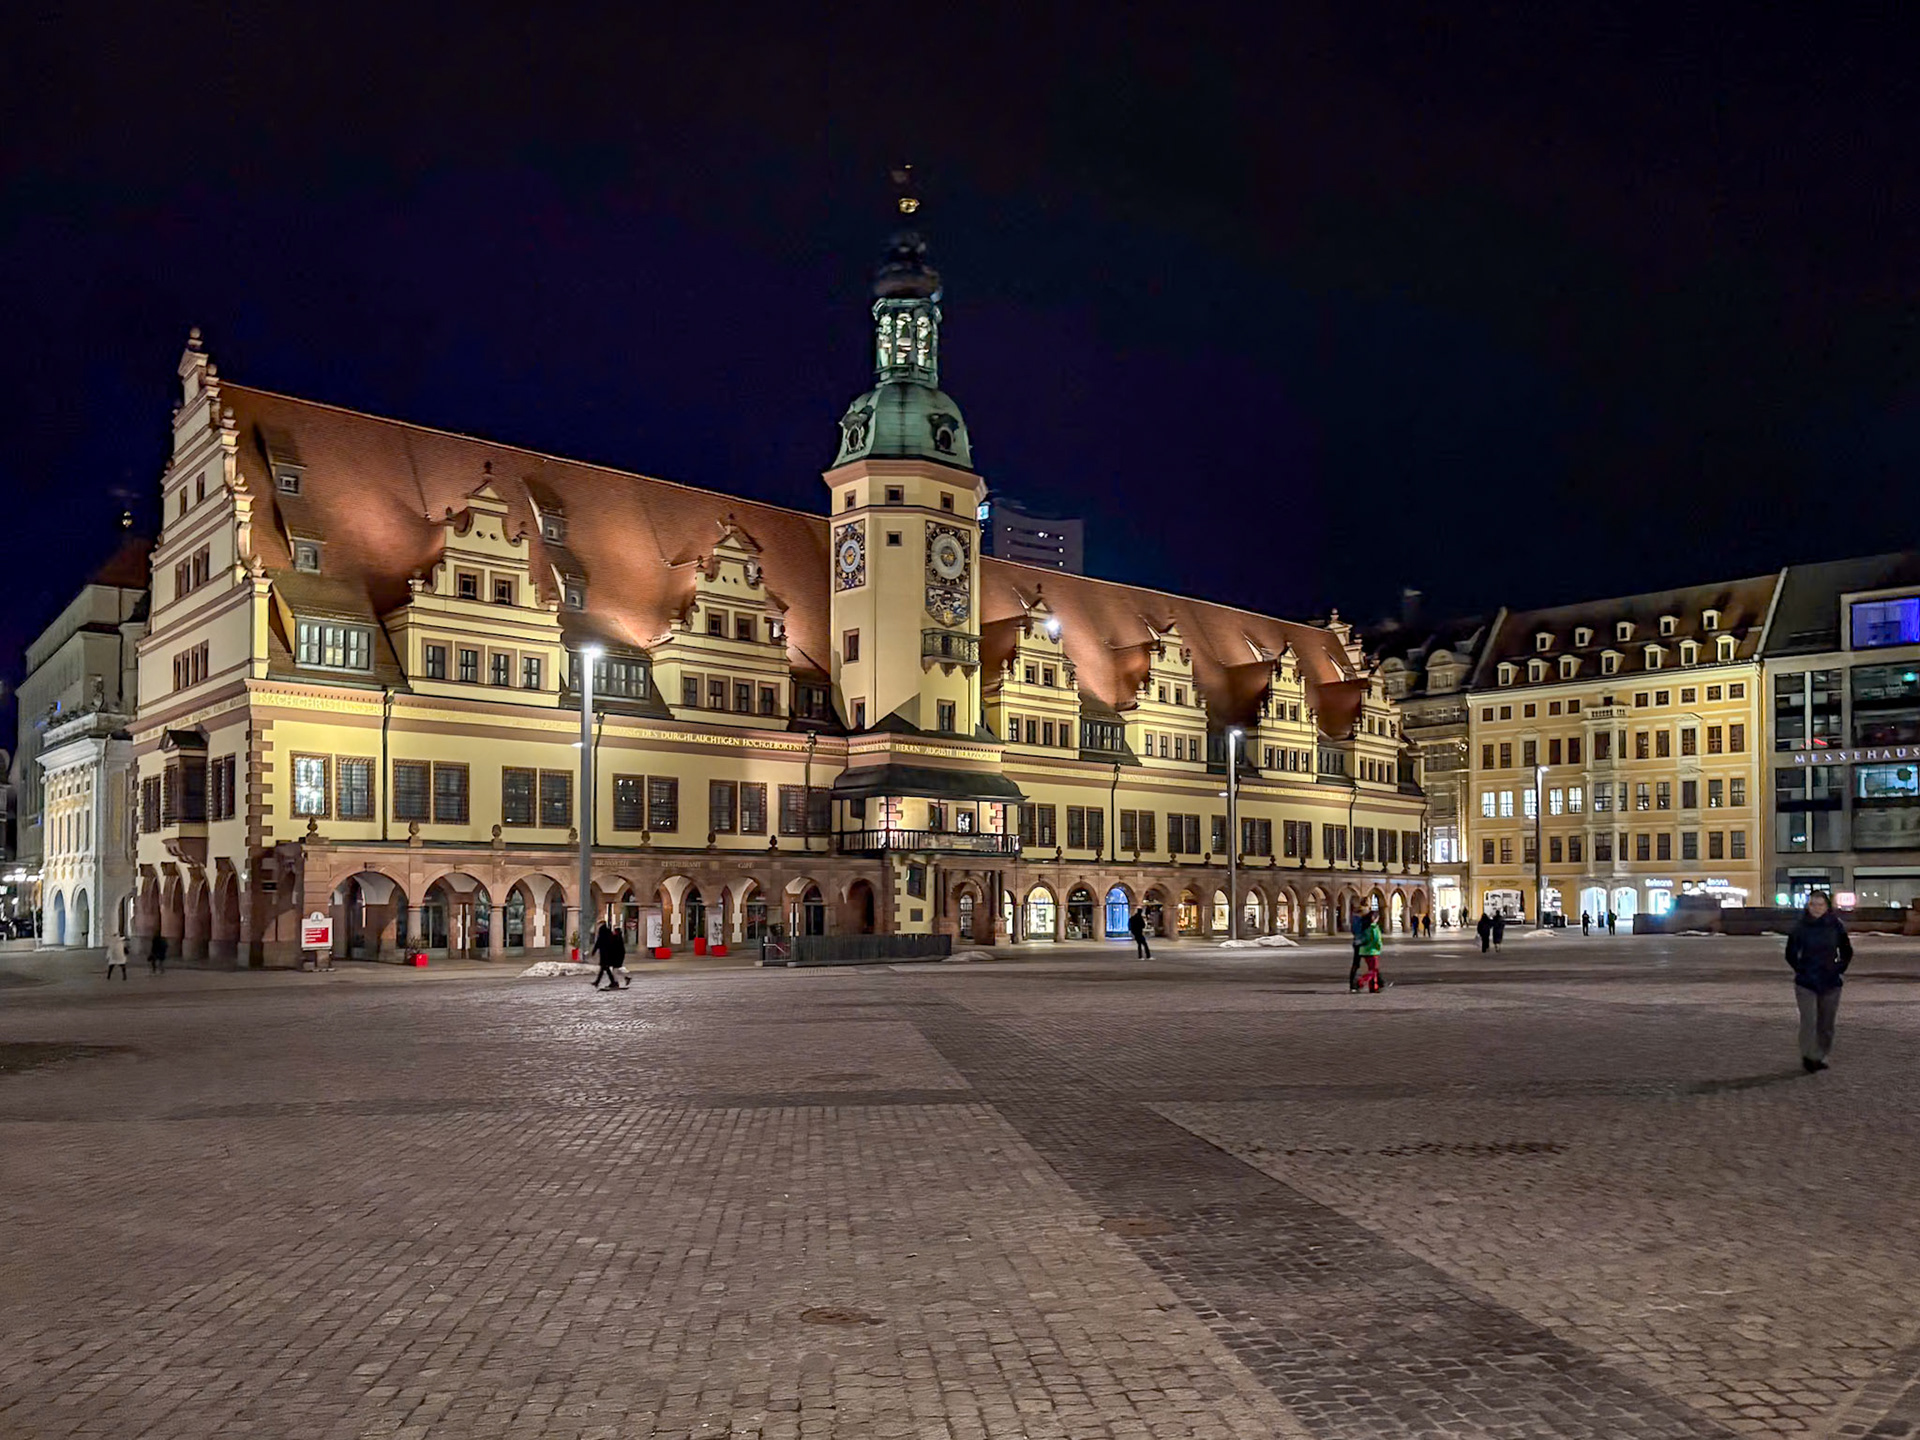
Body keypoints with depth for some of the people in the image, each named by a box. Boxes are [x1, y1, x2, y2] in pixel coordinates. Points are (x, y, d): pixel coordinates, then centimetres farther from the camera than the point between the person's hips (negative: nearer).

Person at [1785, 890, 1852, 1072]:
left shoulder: (1836, 926, 0)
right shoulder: (1800, 927, -3)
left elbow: (1847, 952, 13)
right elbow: (1790, 954, 8)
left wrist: (1839, 969, 4)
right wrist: (1800, 969, 0)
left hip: (1830, 982, 2)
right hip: (1806, 983, -2)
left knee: (1826, 1023, 8)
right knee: (1809, 1021, -11)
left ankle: (1821, 1057, 21)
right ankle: (1808, 1057, 3)